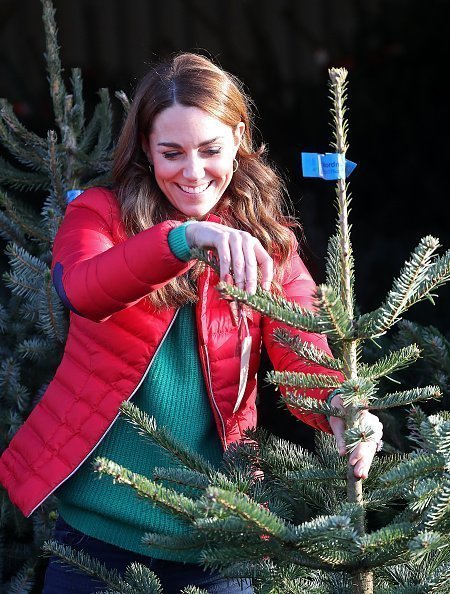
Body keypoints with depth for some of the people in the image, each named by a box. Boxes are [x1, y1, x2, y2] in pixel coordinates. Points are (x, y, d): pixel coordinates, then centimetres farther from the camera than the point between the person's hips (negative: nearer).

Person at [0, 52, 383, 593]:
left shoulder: (268, 244, 3)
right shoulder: (102, 214, -3)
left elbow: (301, 359, -10)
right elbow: (81, 291, -25)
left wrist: (338, 406, -34)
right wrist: (184, 238, -43)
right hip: (95, 523, -1)